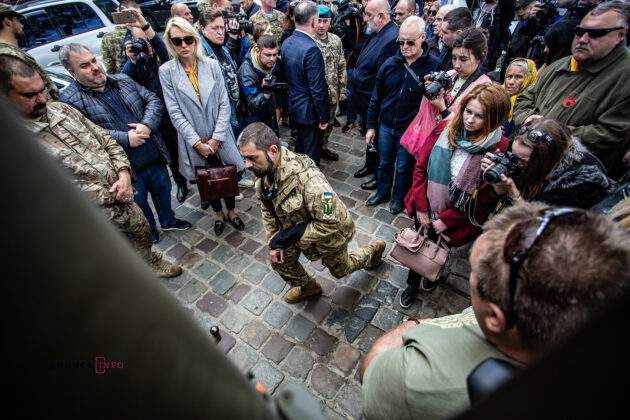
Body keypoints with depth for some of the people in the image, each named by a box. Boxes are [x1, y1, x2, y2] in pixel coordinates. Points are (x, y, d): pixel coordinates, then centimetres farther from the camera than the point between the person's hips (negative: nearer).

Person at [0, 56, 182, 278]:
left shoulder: (61, 108, 2)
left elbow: (105, 139, 7)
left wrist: (123, 173, -8)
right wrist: (110, 196, -18)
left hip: (122, 196, 7)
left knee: (143, 230, 27)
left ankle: (151, 262, 55)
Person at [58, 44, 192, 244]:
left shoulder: (123, 80, 6)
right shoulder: (70, 99, -11)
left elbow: (153, 100, 2)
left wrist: (147, 124, -15)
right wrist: (125, 139, -22)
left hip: (155, 158, 5)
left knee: (163, 192, 24)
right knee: (140, 205, 16)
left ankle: (168, 221, 49)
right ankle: (150, 231, 43)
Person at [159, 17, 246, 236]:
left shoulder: (212, 65, -3)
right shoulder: (166, 71, -6)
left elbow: (224, 104, -5)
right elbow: (175, 113, -9)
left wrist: (216, 138, -11)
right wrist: (197, 142, -15)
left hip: (220, 137, 1)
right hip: (193, 141, 0)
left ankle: (231, 212, 36)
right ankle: (219, 213, 39)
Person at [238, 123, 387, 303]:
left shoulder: (308, 178, -43)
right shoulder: (263, 172, -17)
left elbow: (330, 224, -36)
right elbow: (268, 210, 0)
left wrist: (287, 237, -31)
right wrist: (274, 242, -6)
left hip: (329, 232, -6)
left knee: (340, 269, 20)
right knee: (280, 261, 11)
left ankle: (373, 251, 49)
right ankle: (307, 287, 40)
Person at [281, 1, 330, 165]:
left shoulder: (286, 43, 1)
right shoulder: (311, 49, -25)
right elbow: (318, 89, -24)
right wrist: (324, 117, -14)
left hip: (293, 106, 9)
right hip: (309, 111, -9)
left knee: (300, 147, 25)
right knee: (311, 155, 7)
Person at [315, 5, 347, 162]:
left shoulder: (336, 40, 4)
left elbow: (341, 67, 10)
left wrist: (342, 89, 7)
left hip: (332, 93, 5)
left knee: (328, 123, 18)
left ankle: (323, 148, 37)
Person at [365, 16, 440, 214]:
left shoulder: (434, 66, -12)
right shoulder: (390, 64, -2)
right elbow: (376, 97, 4)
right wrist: (371, 126, 5)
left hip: (411, 129, -3)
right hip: (385, 125, 3)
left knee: (404, 167, 13)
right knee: (384, 163, 19)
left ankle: (398, 198, 35)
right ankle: (382, 192, 41)